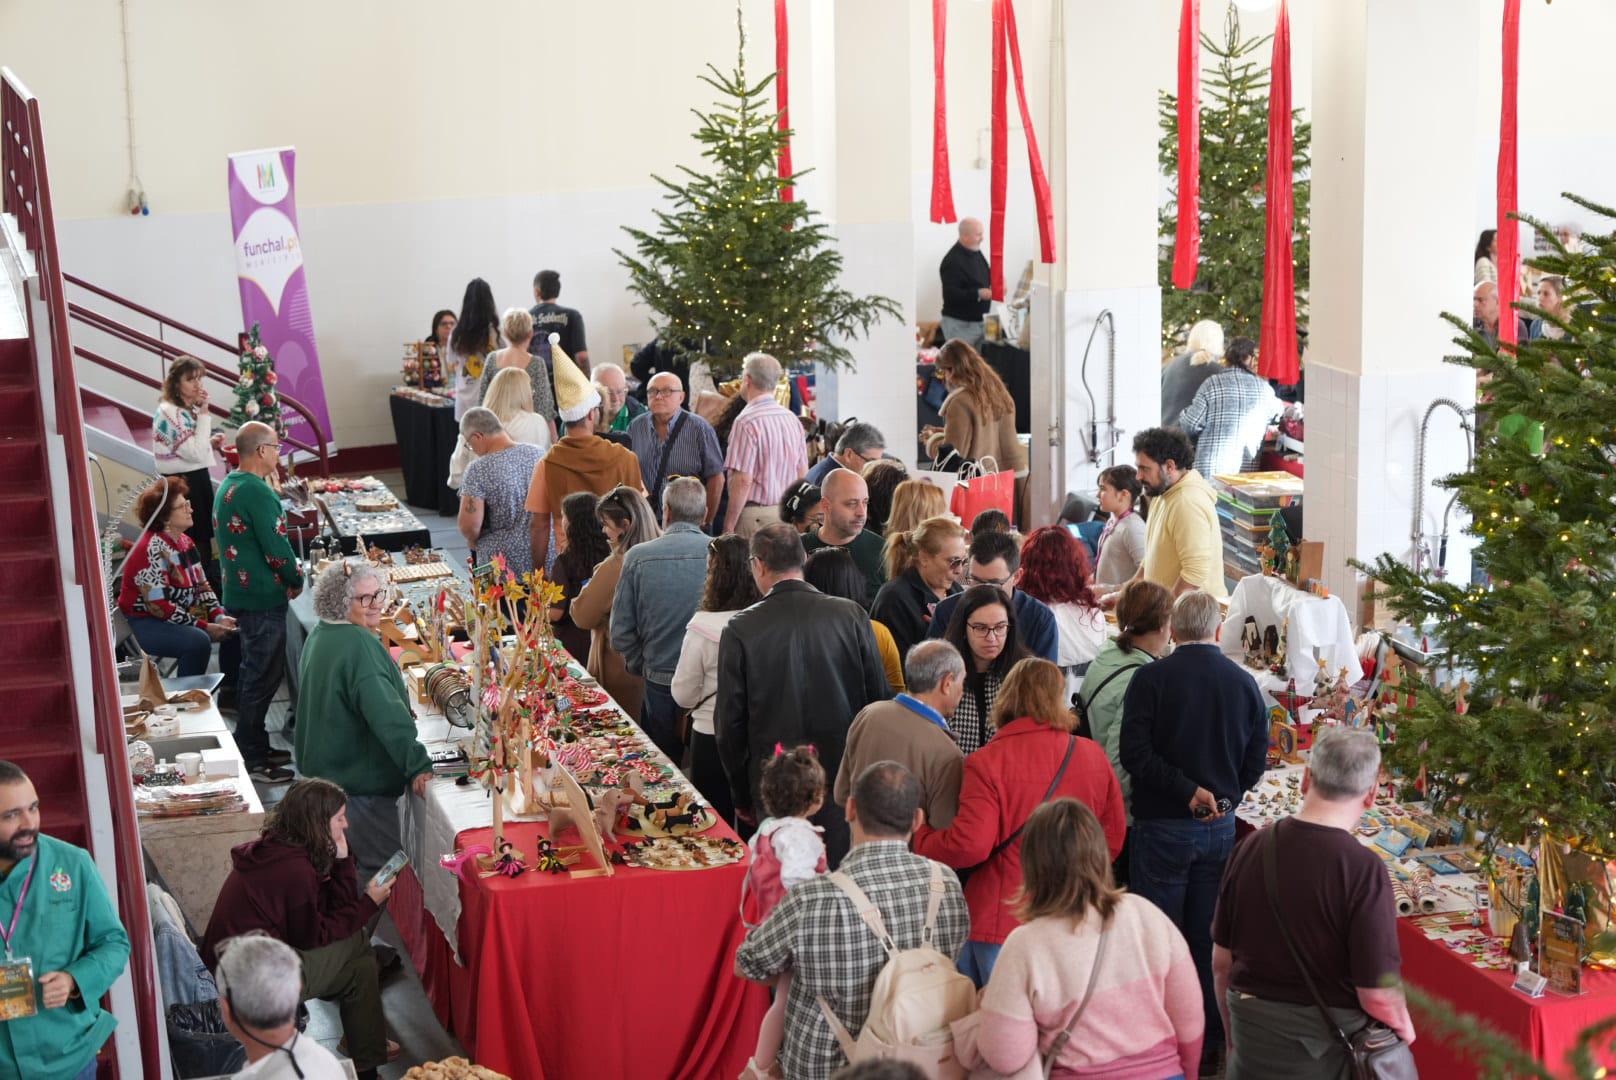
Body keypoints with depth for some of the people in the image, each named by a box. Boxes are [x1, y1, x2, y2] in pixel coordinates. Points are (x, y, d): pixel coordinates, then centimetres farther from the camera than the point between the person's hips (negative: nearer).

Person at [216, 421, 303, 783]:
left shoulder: (229, 486, 11)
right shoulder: (256, 491, -21)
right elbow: (276, 547, -22)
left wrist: (286, 578, 13)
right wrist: (297, 580, -5)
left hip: (239, 592, 10)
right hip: (262, 598, -10)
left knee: (254, 670, 19)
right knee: (264, 676, -4)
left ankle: (254, 747, 28)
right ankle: (252, 761, 1)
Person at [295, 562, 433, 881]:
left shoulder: (319, 635, 8)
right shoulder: (359, 644, -25)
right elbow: (385, 713, -33)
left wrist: (401, 708, 23)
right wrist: (417, 765, -33)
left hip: (324, 768, 11)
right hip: (360, 780, -11)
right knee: (384, 867, -3)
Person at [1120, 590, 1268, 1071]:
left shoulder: (1151, 678, -9)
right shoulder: (1244, 683, 2)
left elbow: (1135, 752, -18)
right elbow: (1256, 762, 6)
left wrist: (1188, 791, -16)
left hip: (1161, 827, -3)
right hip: (1220, 829, 4)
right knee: (1209, 940, 13)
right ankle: (1210, 1044, 20)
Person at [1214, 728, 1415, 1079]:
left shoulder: (1250, 849, -6)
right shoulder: (1362, 869, -21)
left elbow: (1221, 961, 3)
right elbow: (1378, 994, -19)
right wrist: (1405, 1031, 2)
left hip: (1253, 1043, 4)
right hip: (1328, 1051, -4)